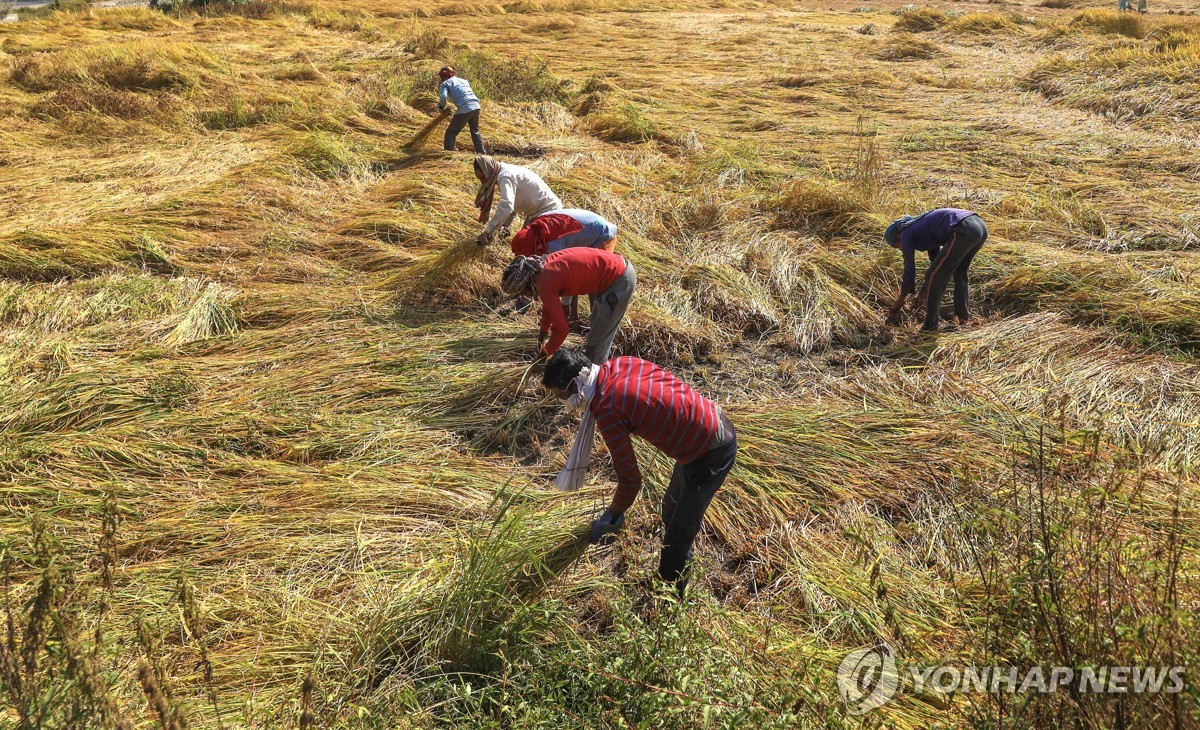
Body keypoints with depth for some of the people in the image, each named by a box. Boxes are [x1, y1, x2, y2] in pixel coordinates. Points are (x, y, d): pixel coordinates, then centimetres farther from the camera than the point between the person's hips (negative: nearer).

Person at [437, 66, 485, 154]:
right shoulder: (464, 80, 26)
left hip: (464, 109, -6)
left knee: (450, 133, 4)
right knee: (475, 131, 28)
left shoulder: (445, 83, 7)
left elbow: (443, 96, -9)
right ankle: (482, 152, 34)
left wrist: (441, 107, 9)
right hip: (476, 106, 6)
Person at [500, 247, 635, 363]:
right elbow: (549, 306, 22)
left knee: (597, 340, 1)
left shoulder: (545, 285, -20)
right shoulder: (543, 266, 6)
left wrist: (543, 355, -2)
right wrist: (543, 334, 28)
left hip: (619, 280, -10)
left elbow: (561, 329, -17)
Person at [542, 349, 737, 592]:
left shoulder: (607, 412, -25)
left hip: (710, 455, -9)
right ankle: (672, 573, 48)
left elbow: (630, 479, -20)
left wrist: (611, 519, -3)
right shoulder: (621, 362, -3)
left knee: (678, 535, 6)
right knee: (671, 512, 27)